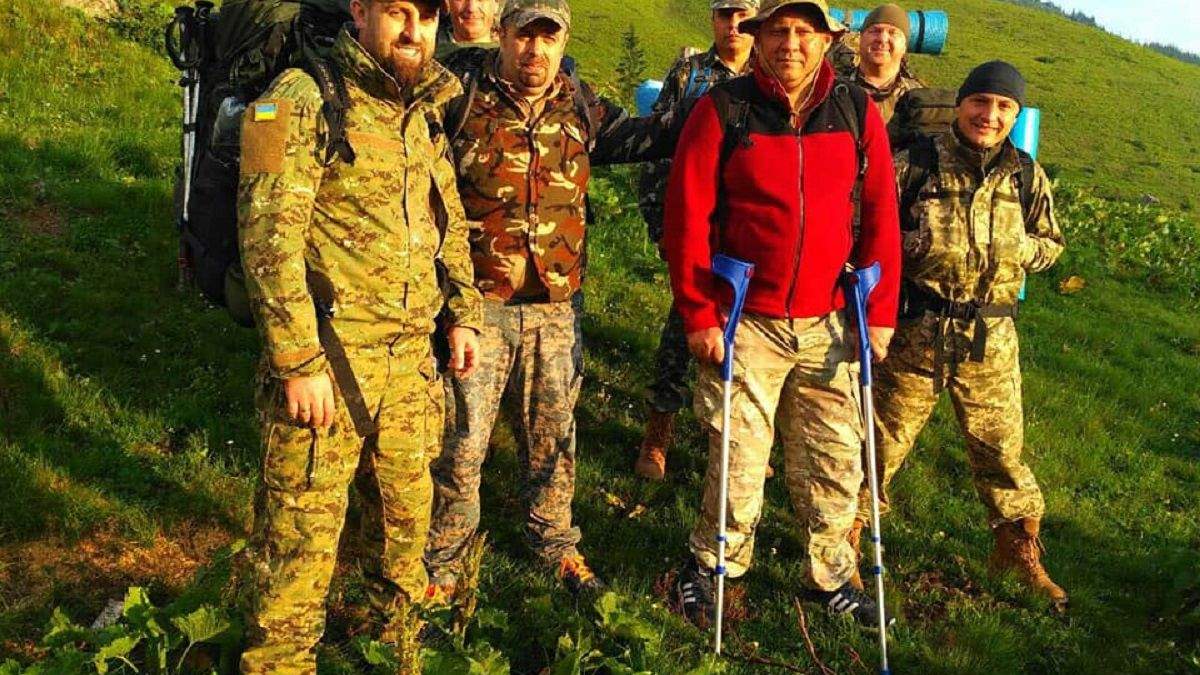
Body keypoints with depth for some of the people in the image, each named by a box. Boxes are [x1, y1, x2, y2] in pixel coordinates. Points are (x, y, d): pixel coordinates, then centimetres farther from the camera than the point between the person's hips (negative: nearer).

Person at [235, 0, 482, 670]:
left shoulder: (424, 113, 13)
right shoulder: (304, 101, -11)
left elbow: (450, 224, 23)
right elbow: (269, 239, -18)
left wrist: (464, 313, 17)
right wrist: (299, 362, -20)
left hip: (410, 358, 7)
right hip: (327, 359, -7)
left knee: (408, 506, 20)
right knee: (304, 528, 1)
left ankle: (399, 619, 43)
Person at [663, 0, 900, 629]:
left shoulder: (857, 111, 3)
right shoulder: (722, 109, -5)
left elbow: (880, 215, 7)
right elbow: (686, 217, -6)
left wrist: (880, 312, 3)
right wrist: (698, 316, -9)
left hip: (828, 324, 3)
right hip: (745, 323, -3)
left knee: (836, 459, 11)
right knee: (739, 461, 2)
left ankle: (829, 577, 32)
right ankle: (708, 564, 27)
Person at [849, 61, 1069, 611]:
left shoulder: (1027, 177, 5)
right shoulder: (918, 164, -5)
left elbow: (1051, 244, 15)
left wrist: (1017, 250, -6)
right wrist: (905, 244, -18)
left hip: (991, 338, 3)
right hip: (916, 332, -2)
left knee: (1002, 445, 12)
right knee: (883, 438, 7)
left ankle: (1020, 548, 32)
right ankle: (847, 535, 25)